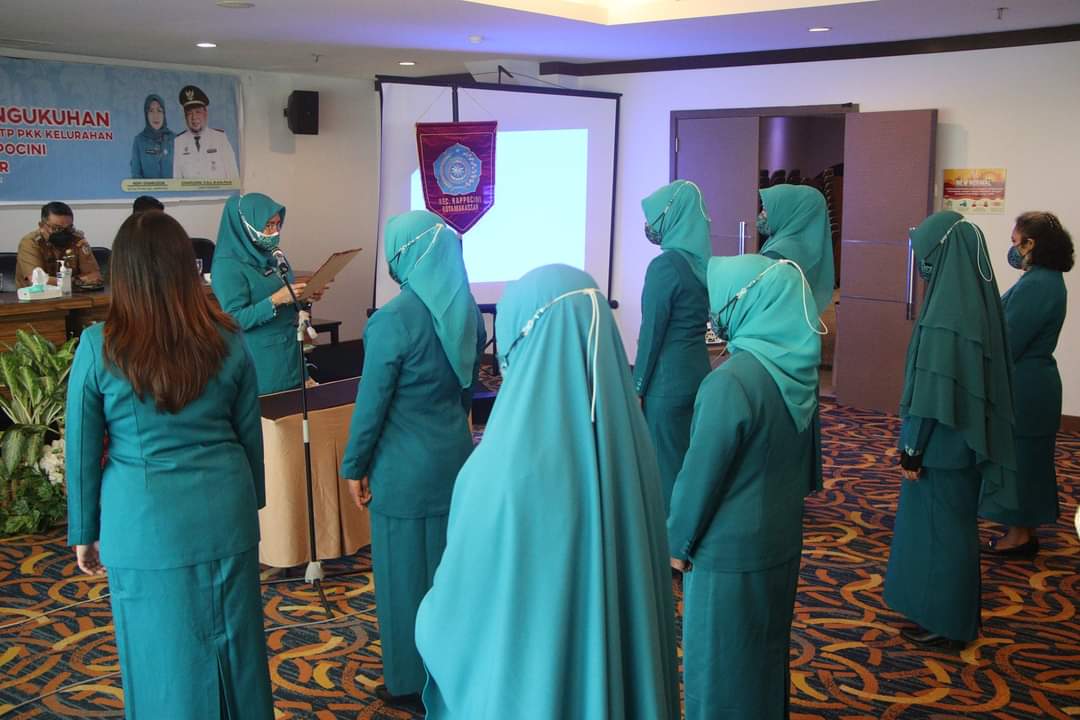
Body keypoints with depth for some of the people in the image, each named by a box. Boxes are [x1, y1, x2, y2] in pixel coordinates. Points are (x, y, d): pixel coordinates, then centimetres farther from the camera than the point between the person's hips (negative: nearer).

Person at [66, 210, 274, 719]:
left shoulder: (99, 347, -10)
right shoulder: (227, 341, -3)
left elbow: (82, 451, -3)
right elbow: (250, 434, 6)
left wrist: (85, 534, 9)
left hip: (144, 522, -2)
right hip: (224, 513, 2)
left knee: (164, 659, 12)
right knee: (235, 647, 16)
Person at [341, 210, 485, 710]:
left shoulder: (393, 320, -20)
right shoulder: (467, 310, 1)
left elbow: (372, 403, -14)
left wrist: (354, 466, -3)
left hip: (405, 466, -6)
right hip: (454, 456, 7)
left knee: (406, 572, 8)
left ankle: (413, 683, 22)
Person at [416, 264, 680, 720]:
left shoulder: (504, 464, -29)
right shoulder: (630, 440, -10)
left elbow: (462, 593, -15)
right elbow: (648, 578, 2)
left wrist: (429, 622, 7)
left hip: (525, 680, -5)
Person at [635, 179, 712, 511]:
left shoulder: (665, 265, -17)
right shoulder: (701, 261, 7)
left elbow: (651, 333, -15)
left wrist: (637, 388, -8)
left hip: (667, 379, -8)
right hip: (697, 371, 8)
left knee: (665, 462, 3)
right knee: (689, 458, 17)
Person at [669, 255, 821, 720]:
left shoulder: (731, 381, -27)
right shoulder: (798, 368, -2)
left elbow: (701, 474, -20)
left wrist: (678, 541, -7)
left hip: (729, 550, -8)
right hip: (781, 539, 8)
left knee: (720, 663, 10)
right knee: (766, 650, 23)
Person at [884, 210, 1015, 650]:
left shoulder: (946, 309, -24)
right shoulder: (975, 297, 4)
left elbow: (933, 389, -23)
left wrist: (912, 449, -16)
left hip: (942, 441, -9)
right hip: (964, 435, 9)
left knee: (939, 525, 4)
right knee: (952, 521, 20)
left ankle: (945, 623, 18)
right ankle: (952, 611, 35)